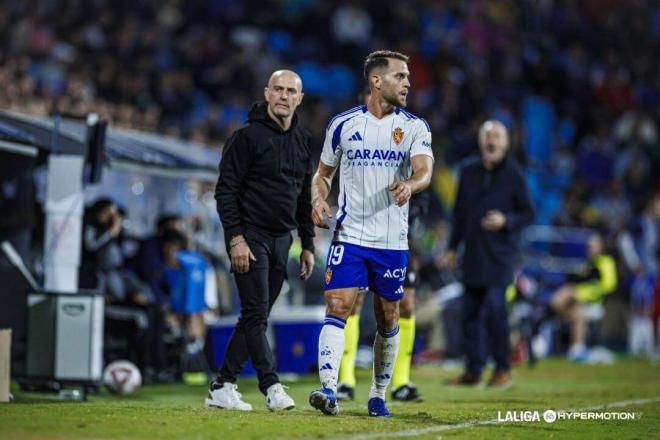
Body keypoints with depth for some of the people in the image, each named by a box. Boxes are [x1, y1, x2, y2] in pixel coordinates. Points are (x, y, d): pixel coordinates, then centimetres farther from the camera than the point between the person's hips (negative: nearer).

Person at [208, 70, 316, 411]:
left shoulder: (302, 141, 13)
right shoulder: (248, 136, -8)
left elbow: (304, 197, 19)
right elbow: (226, 190, -11)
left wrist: (308, 245, 15)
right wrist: (236, 238, -18)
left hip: (281, 240, 7)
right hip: (250, 236, -7)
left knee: (255, 316, 6)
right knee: (256, 314, -12)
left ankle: (222, 387, 11)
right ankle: (272, 387, -11)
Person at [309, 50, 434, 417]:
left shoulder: (415, 127, 0)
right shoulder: (343, 124, 3)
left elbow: (425, 170, -17)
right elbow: (323, 173, 15)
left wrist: (410, 185, -40)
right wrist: (318, 200, -6)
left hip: (393, 241, 1)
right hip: (350, 235, -1)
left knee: (388, 320, 8)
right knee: (338, 307, -15)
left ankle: (379, 394, 23)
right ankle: (329, 390, -21)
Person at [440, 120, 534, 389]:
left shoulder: (514, 175, -1)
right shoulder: (468, 172, 12)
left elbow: (528, 214, 1)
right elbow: (460, 212, 19)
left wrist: (506, 221, -17)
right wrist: (453, 248, 17)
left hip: (500, 253, -5)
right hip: (473, 253, 5)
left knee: (495, 306, -13)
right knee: (470, 310, 4)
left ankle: (503, 369, -4)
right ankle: (473, 370, 11)